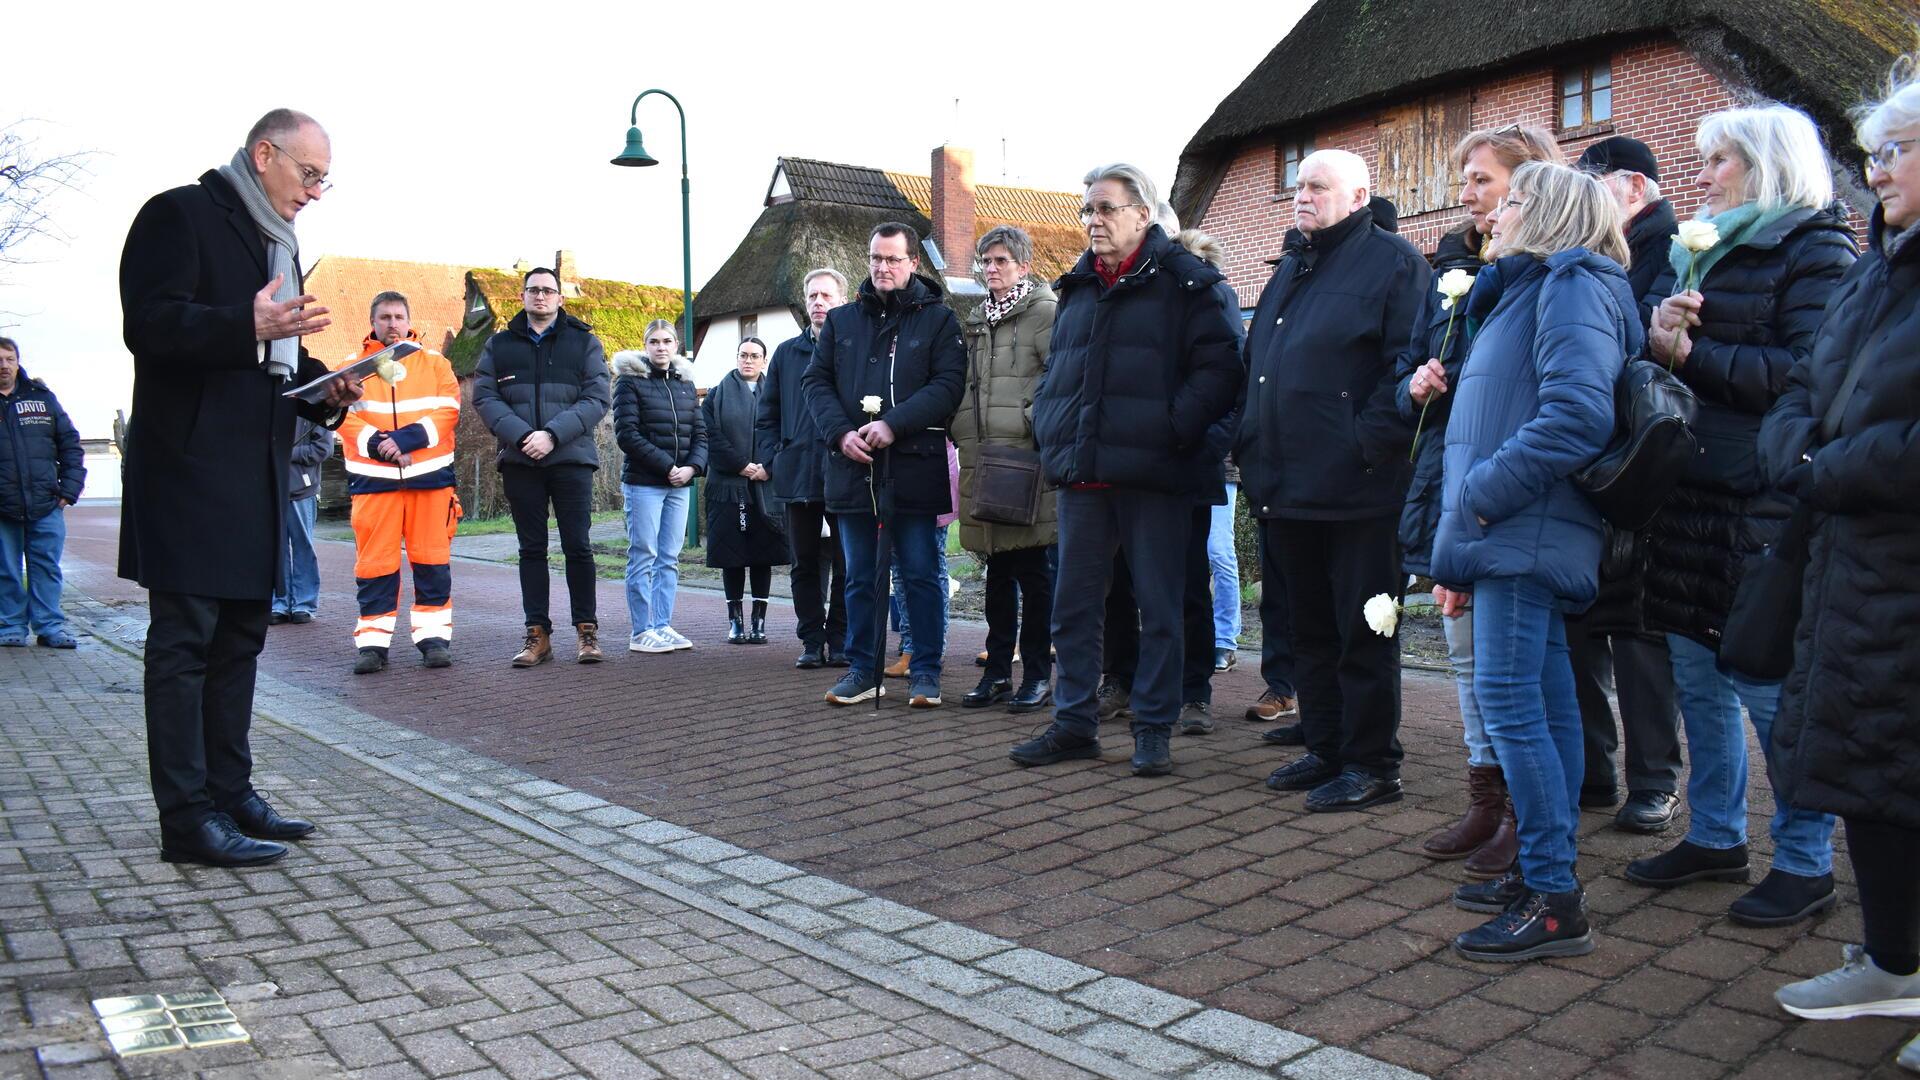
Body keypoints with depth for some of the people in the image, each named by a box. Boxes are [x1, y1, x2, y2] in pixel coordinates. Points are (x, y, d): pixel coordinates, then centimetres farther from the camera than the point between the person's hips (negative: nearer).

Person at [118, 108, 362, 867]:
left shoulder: (277, 242, 21)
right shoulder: (181, 214, -5)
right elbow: (149, 324, -17)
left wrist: (326, 390, 6)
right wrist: (251, 326, -30)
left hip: (255, 469, 9)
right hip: (189, 465, -9)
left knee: (239, 636, 11)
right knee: (184, 640, -6)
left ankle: (231, 793, 19)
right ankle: (187, 818, -3)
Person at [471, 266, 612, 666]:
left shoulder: (584, 342, 6)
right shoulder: (500, 344, 11)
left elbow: (597, 398, -3)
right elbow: (484, 397, 3)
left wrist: (553, 434, -16)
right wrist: (520, 434, -14)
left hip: (571, 458, -2)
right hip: (520, 462, 2)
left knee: (577, 546, -2)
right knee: (532, 549, 5)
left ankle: (587, 631, 7)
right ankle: (537, 634, 10)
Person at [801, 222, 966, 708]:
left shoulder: (937, 318, 4)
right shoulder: (841, 321, 15)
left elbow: (948, 384, -7)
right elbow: (816, 381, 10)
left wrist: (894, 424, -18)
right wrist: (841, 432, -8)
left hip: (913, 467, -3)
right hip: (853, 467, 4)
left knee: (921, 573, 2)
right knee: (860, 577, 11)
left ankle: (926, 671, 12)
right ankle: (862, 668, 20)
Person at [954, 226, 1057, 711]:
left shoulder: (1045, 312, -4)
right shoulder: (977, 320, 19)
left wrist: (1038, 424, -15)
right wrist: (963, 432, 12)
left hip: (1026, 458, -7)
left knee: (1032, 571, -1)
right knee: (998, 571, 12)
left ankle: (1037, 675, 8)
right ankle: (997, 671, 20)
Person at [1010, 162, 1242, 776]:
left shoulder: (1187, 281, -2)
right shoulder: (1076, 287, 18)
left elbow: (1221, 366, -10)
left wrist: (1174, 429, -17)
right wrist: (1049, 432, 11)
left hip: (1153, 474, -6)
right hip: (1081, 475, 6)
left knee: (1159, 608, 3)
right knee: (1074, 603, 9)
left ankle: (1154, 730, 13)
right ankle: (1075, 723, 20)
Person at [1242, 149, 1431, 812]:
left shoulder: (1391, 262, -5)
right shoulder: (1291, 269, 20)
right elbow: (1256, 362, 25)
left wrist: (1367, 444, -20)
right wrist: (1253, 447, 14)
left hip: (1355, 488, -8)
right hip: (1286, 486, 8)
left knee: (1363, 633, 0)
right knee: (1310, 627, 14)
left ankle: (1371, 765, 10)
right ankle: (1325, 750, 26)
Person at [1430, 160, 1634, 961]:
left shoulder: (1573, 284, -8)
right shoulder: (1531, 288, 23)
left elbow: (1576, 413, -23)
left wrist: (1485, 493, -19)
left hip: (1524, 531, -10)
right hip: (1520, 534, 10)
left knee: (1507, 700, -11)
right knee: (1544, 701, 12)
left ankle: (1553, 903, -6)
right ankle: (1546, 875, 19)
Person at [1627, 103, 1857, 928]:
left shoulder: (1817, 250, -5)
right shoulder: (1694, 252, 18)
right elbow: (1647, 353, 12)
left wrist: (1694, 354, -13)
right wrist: (1657, 337, -9)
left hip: (1764, 507, -7)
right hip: (1689, 495, 8)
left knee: (1768, 683, -2)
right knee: (1696, 673, 13)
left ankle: (1806, 863, 13)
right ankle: (1715, 837, 27)